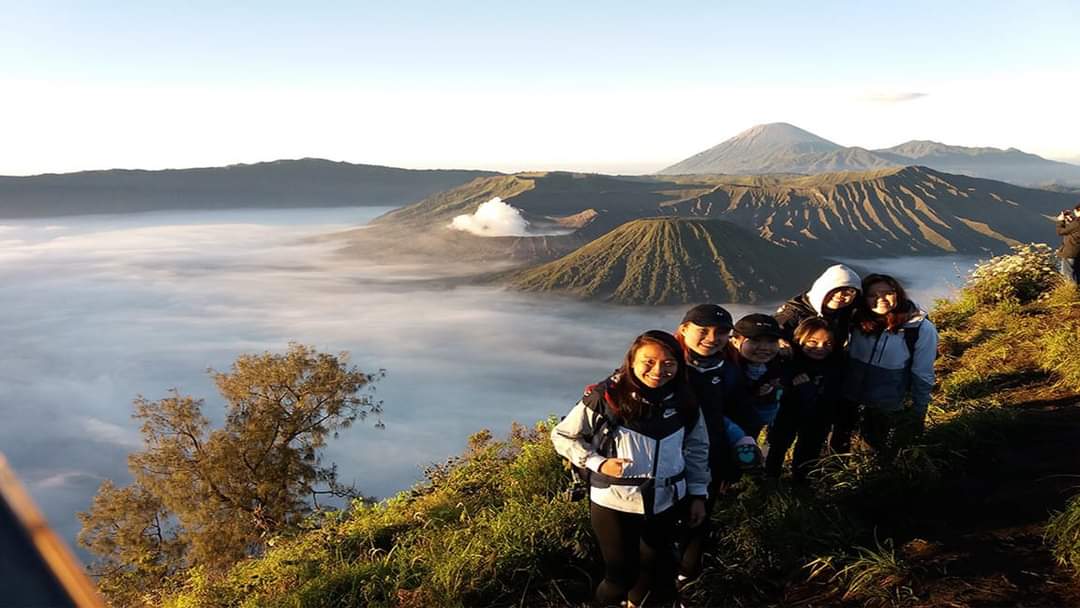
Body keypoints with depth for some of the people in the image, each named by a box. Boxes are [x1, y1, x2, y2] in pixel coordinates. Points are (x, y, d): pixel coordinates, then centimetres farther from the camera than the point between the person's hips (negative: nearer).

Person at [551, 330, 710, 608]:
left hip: (667, 502, 4)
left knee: (657, 568, 22)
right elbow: (562, 436, -9)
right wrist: (598, 463, -19)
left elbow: (697, 448, 8)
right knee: (621, 570, 9)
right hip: (614, 502, -4)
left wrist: (698, 494, 8)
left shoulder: (684, 402, -6)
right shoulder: (605, 398, -18)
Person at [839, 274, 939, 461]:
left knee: (883, 458, 19)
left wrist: (918, 414, -7)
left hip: (890, 410, -3)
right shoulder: (859, 322, -9)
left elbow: (923, 376, -12)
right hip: (848, 402, 3)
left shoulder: (922, 329, -18)